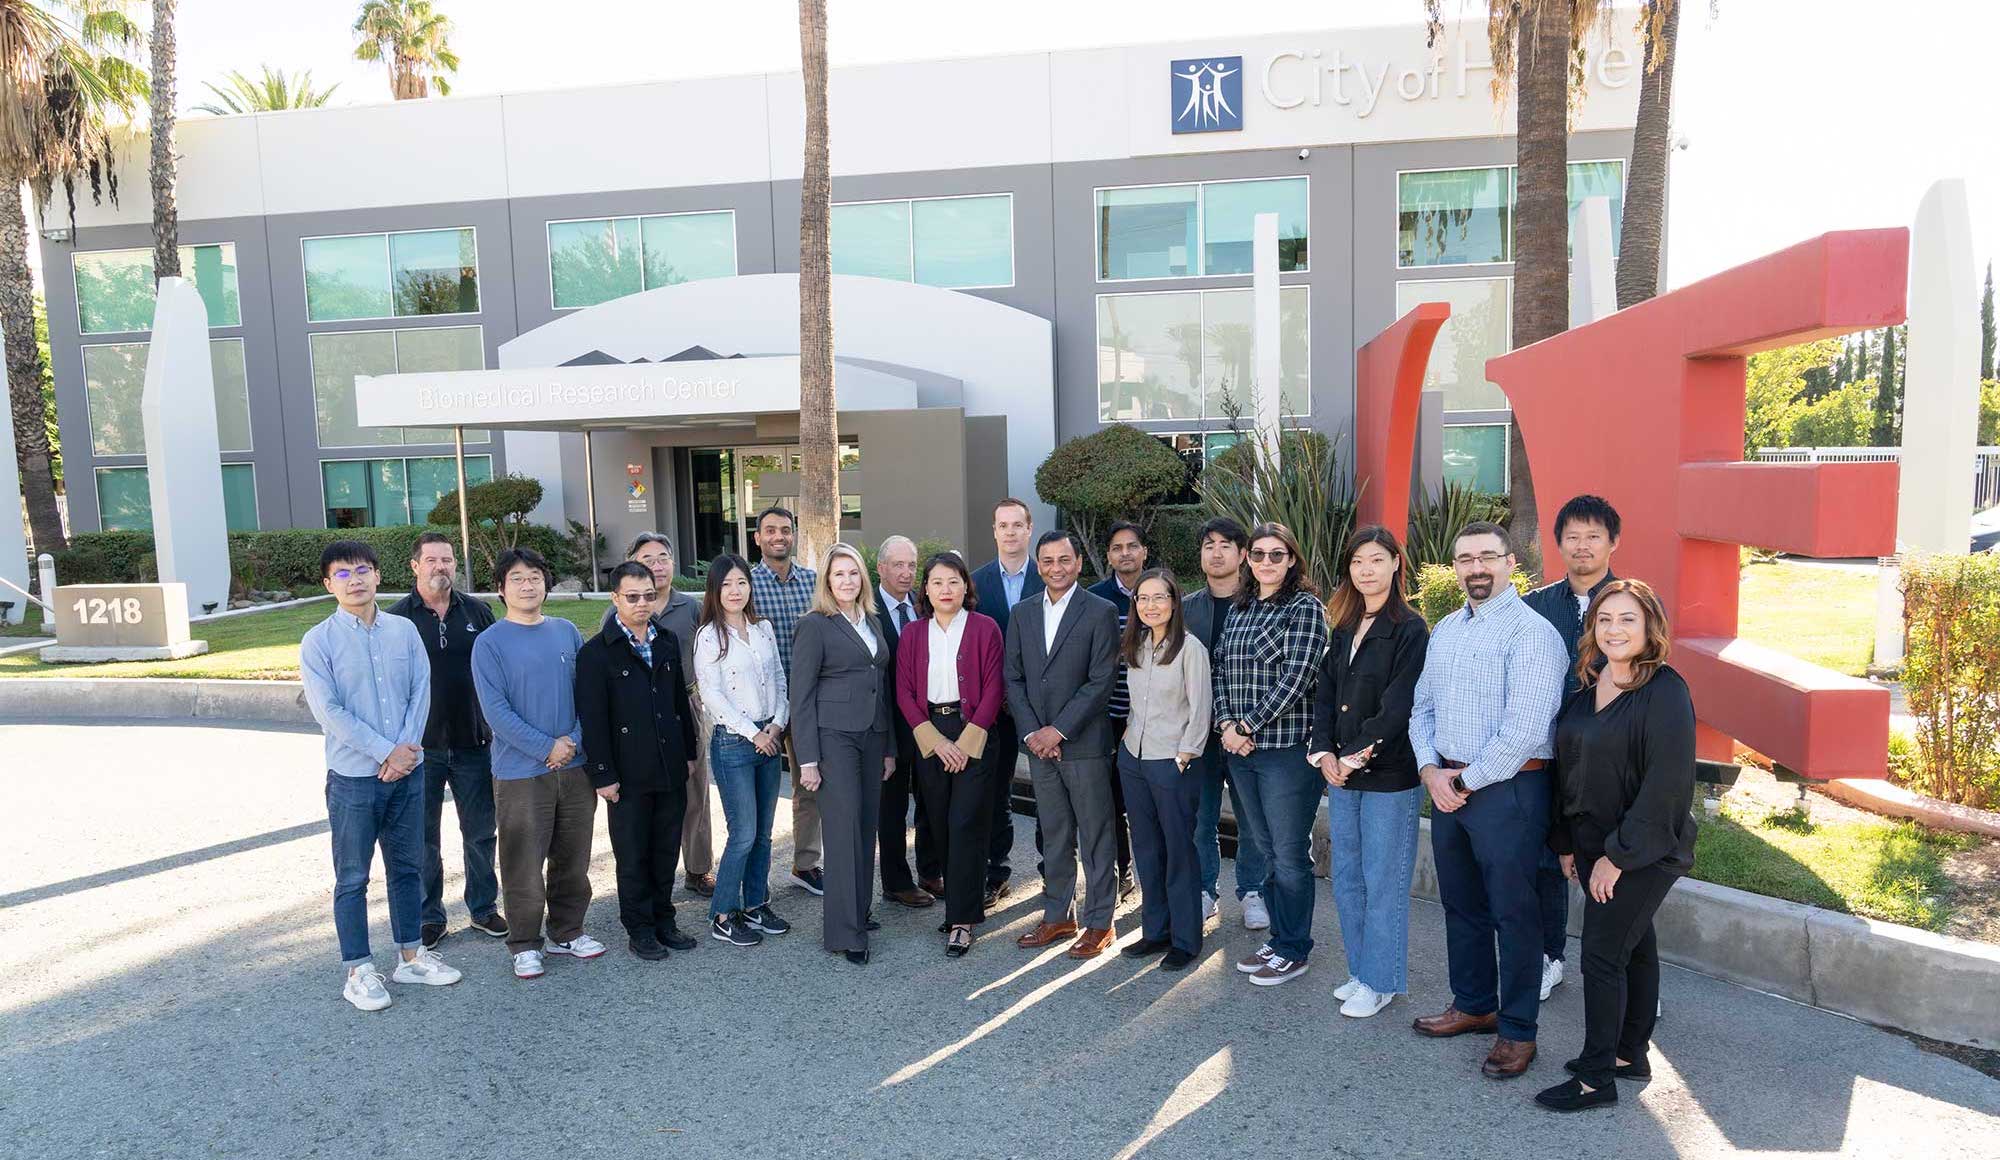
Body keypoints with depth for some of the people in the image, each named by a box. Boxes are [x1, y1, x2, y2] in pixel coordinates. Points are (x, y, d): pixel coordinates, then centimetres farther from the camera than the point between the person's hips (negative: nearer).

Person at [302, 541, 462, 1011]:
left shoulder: (404, 630, 3)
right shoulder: (318, 642, -7)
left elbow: (422, 691, 0)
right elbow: (329, 712, -13)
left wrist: (406, 749, -12)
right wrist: (387, 752, -16)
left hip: (407, 772, 4)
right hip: (353, 778, -3)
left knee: (407, 867, 14)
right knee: (352, 878, 6)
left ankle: (410, 954, 29)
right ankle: (358, 971, 18)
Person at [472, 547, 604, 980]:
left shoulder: (567, 632, 8)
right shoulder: (490, 643, -5)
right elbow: (496, 711, -11)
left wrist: (574, 740, -8)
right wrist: (547, 748, -14)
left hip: (575, 766, 4)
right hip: (520, 772, -4)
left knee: (573, 859, 13)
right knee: (524, 865, 2)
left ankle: (567, 932, 29)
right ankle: (525, 944, 18)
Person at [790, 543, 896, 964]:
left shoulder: (871, 622, 14)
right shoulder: (814, 625, -6)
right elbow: (801, 695, -8)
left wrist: (889, 748, 16)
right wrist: (807, 759, -12)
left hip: (872, 736, 6)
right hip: (833, 736, -6)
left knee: (867, 827, 10)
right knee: (843, 830, -6)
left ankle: (858, 912, 24)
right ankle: (844, 932, 1)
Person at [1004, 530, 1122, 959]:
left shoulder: (1101, 612, -6)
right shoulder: (1022, 613, 9)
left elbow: (1101, 681, -11)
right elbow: (1013, 678, 8)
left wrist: (1058, 730, -14)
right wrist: (1031, 732, -4)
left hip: (1084, 742, -4)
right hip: (1039, 743, 5)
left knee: (1096, 836, 4)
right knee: (1053, 835, 14)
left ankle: (1099, 922, 16)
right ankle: (1058, 915, 26)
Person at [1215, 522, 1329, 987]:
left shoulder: (1305, 608, -7)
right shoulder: (1239, 609, 13)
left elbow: (1295, 679, -15)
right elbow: (1222, 669, 12)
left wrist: (1247, 727, -14)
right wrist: (1226, 723, -3)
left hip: (1287, 748, -6)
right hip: (1240, 748, 6)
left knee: (1290, 855, 4)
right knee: (1267, 848, 16)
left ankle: (1293, 951, 18)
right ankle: (1278, 937, 29)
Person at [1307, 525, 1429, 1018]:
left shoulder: (1410, 630, -10)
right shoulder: (1344, 630, 11)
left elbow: (1397, 708, -16)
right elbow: (1325, 696, 9)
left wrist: (1355, 757, -15)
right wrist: (1325, 754, -4)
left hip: (1389, 775, -6)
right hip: (1341, 774, 7)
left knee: (1383, 884, 4)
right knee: (1346, 880, 14)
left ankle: (1380, 982, 19)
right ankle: (1360, 970, 29)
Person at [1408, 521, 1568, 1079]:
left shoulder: (1532, 633, -14)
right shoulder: (1444, 630, 11)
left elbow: (1523, 730, -20)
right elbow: (1422, 707, 13)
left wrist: (1468, 782, -13)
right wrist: (1430, 770, -3)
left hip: (1506, 788, -7)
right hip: (1446, 786, 7)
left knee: (1513, 913, 4)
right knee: (1461, 905, 19)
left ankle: (1517, 1031, 19)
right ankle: (1473, 1005, 36)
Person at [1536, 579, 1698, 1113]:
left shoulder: (1665, 692, -17)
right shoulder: (1588, 685, 6)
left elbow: (1665, 785, -20)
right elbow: (1570, 767, 13)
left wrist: (1618, 855, -17)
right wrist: (1567, 842, 11)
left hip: (1645, 851, -7)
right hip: (1594, 845, 7)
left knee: (1603, 956, -3)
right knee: (1634, 948, 18)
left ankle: (1597, 1077, 9)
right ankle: (1630, 1054, 31)